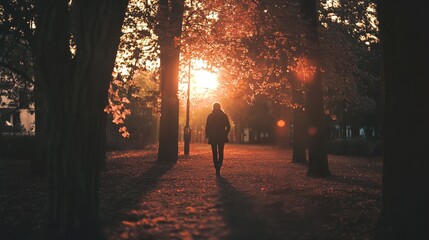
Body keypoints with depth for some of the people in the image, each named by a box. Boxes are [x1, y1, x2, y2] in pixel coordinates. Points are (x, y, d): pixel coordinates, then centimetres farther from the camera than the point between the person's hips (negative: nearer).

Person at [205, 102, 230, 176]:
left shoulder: (210, 116, -2)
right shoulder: (224, 116, 1)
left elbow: (207, 127, -4)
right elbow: (228, 126, 0)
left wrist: (207, 135, 5)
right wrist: (225, 134, 10)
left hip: (213, 137, -1)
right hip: (222, 137, 1)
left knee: (215, 153, 5)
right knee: (221, 152, 8)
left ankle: (217, 169, -1)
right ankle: (218, 167, -10)